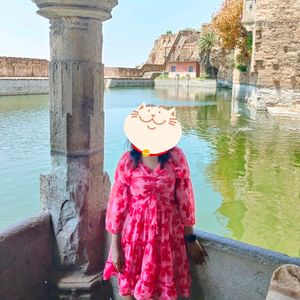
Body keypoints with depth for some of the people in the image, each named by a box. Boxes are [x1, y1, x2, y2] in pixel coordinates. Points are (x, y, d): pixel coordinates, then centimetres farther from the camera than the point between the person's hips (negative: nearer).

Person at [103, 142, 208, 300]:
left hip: (167, 232, 0)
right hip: (135, 232, 0)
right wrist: (115, 246, -2)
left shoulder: (175, 156, -5)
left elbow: (185, 199, 0)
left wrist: (191, 239, 3)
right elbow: (117, 202, -3)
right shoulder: (128, 160, -5)